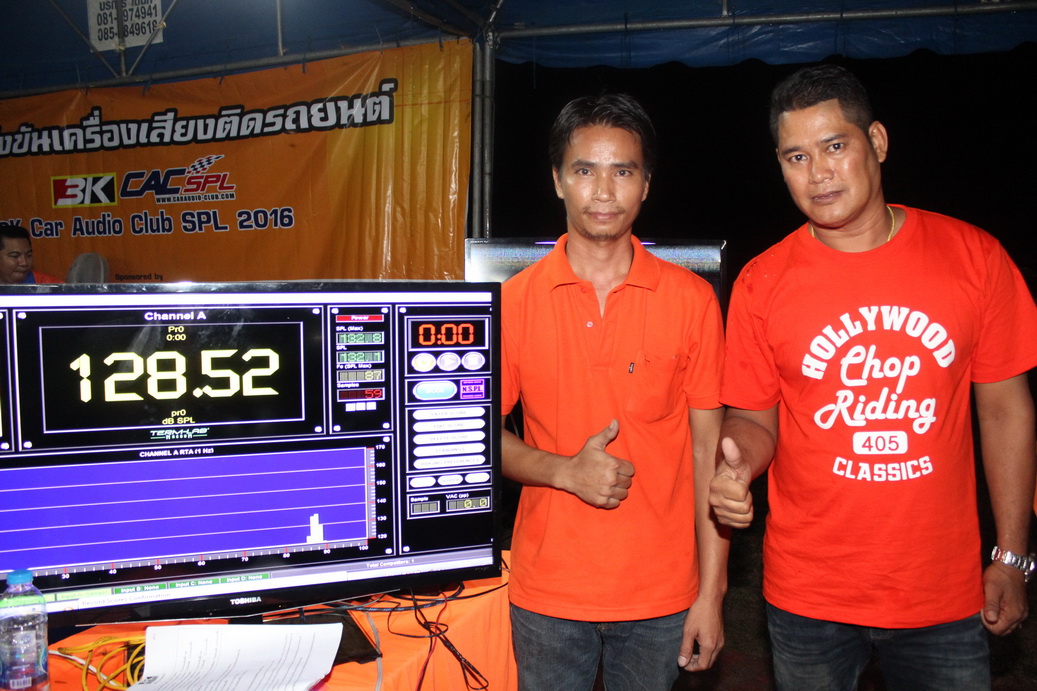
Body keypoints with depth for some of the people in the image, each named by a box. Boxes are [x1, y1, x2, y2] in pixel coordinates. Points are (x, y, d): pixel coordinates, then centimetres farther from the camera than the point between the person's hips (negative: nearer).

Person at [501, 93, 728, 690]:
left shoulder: (692, 300, -5)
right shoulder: (515, 301, -3)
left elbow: (709, 448, -2)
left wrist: (711, 594, -4)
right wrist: (566, 471, -15)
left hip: (662, 597, 0)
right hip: (546, 595, 1)